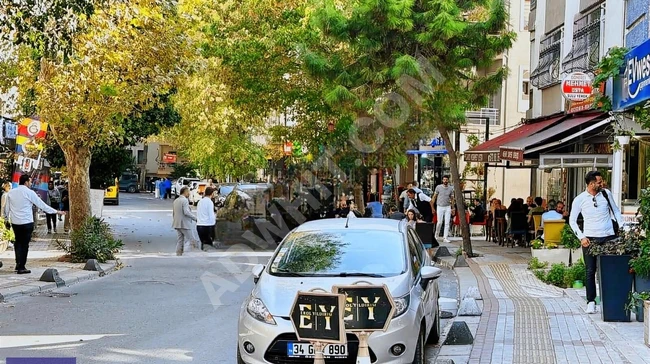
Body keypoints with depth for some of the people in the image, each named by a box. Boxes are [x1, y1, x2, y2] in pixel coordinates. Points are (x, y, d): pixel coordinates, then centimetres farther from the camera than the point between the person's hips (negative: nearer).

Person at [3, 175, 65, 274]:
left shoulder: (11, 192, 5)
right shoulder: (29, 192, -8)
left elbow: (7, 207, 11)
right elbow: (41, 205, -6)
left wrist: (6, 217, 28)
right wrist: (56, 211, 1)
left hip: (15, 222, 5)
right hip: (26, 222, -5)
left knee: (18, 242, 18)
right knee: (25, 244, 2)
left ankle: (18, 264, 12)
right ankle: (21, 267, 3)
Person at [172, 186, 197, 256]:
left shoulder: (176, 201, 15)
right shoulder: (185, 200, -14)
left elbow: (173, 213, 19)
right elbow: (186, 212, -22)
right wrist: (195, 218, -16)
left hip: (177, 224, 9)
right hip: (184, 224, -9)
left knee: (180, 240, 11)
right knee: (190, 239, -3)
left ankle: (178, 254, 8)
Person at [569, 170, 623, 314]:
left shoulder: (606, 194, 5)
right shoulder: (579, 200, -1)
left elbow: (616, 212, 15)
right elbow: (572, 220, 5)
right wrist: (581, 237, -6)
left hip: (609, 237, 2)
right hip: (590, 239, -2)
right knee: (590, 271, -2)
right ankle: (591, 302, 2)